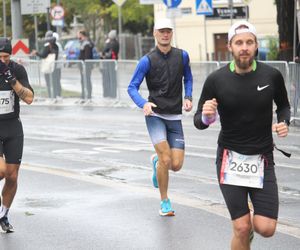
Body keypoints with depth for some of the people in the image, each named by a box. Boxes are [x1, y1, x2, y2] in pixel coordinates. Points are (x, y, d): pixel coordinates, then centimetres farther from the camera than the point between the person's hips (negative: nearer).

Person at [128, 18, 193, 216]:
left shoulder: (182, 56, 4)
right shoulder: (147, 61, -5)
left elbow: (188, 77, 22)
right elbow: (132, 88, -3)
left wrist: (188, 98, 4)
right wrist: (143, 104, -22)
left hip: (175, 117, 3)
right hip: (155, 115, -3)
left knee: (176, 165, -4)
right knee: (166, 159, -18)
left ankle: (157, 161, 34)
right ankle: (165, 201, 2)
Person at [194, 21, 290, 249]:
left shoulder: (272, 76, -5)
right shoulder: (216, 80, -7)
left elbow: (284, 106, 14)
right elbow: (199, 121, 0)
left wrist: (284, 122, -8)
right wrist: (206, 117, -23)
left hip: (262, 159, 1)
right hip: (230, 159, -1)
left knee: (266, 228, -7)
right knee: (241, 229, -8)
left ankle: (252, 223, 29)